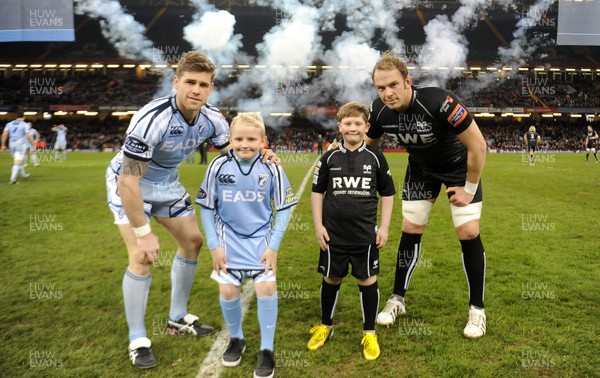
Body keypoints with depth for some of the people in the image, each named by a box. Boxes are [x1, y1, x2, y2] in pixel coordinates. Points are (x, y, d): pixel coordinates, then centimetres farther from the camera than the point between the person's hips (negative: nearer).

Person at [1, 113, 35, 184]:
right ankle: (13, 179, -13)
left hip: (12, 144, 5)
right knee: (17, 163, -5)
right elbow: (28, 136, -12)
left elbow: (4, 134, 3)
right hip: (21, 144, -5)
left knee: (18, 161, 20)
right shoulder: (24, 124, -4)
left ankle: (24, 175, 34)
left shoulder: (9, 124, 9)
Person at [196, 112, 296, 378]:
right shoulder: (218, 166, -12)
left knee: (266, 287, -10)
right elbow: (206, 208, -2)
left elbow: (284, 209, -4)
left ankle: (267, 350, 10)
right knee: (227, 290, -1)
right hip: (229, 239, 1)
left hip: (261, 238, -1)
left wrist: (273, 246, -9)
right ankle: (236, 339, 28)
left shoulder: (271, 168, -13)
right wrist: (214, 246, -5)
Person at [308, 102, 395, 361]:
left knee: (368, 280, 7)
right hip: (333, 234, 1)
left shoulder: (375, 158, -2)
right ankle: (325, 326, 33)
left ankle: (369, 333, 24)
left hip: (366, 235, 0)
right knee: (331, 279, 13)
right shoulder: (330, 158, -1)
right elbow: (317, 192, 6)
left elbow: (387, 194, 6)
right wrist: (318, 225, 0)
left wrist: (384, 227, 1)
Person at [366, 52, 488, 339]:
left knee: (468, 233, -10)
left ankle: (477, 310, 9)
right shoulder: (379, 111, -20)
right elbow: (366, 146, 1)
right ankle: (397, 300, 19)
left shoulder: (439, 102, -36)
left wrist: (469, 188, -20)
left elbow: (477, 145, -28)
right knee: (410, 230, 4)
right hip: (420, 169, 4)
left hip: (458, 166, -4)